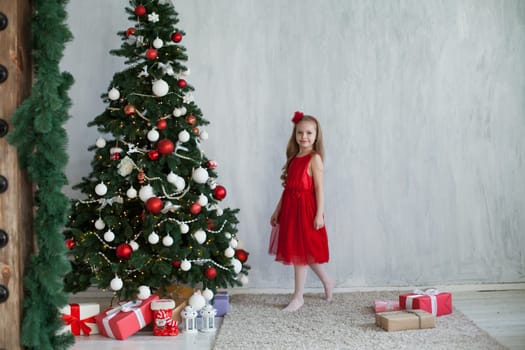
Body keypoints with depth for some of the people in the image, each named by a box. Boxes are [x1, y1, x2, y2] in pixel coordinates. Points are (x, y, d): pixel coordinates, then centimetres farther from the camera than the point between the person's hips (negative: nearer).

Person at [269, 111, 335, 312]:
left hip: (306, 209, -7)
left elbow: (319, 188, -13)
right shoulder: (294, 158, 12)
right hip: (290, 208, 7)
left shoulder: (314, 158, -9)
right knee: (305, 253, 15)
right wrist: (277, 211, 14)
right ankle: (327, 281, 35)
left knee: (300, 253, -1)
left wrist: (319, 214, -18)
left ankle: (298, 297, 11)